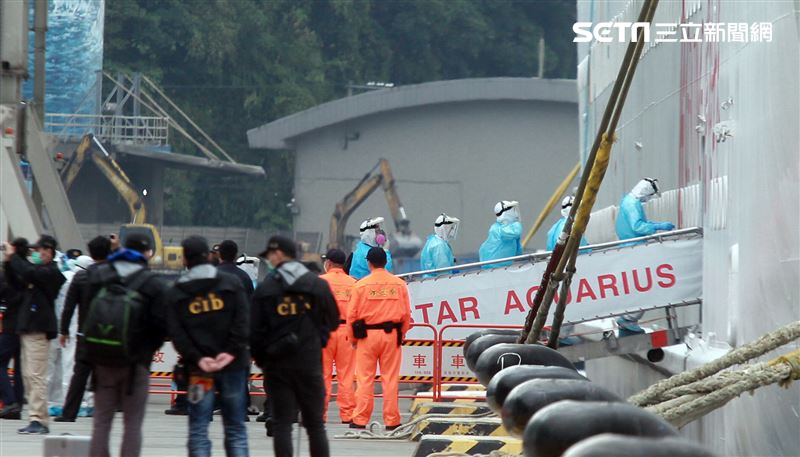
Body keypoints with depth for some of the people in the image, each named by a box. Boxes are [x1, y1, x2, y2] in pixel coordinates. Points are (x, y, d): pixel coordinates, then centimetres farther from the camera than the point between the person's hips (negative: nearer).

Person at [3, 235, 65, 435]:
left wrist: (13, 256, -10)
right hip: (28, 328, 10)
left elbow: (28, 272, -24)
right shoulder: (39, 271, 19)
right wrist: (9, 262, 10)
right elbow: (18, 281, 24)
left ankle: (38, 420, -14)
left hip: (39, 329, -10)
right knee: (28, 375, 10)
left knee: (35, 375, -12)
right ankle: (39, 420, 12)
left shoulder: (51, 272, -10)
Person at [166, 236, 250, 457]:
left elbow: (177, 333, -6)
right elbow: (243, 322, -6)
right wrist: (232, 352, -10)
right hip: (233, 365, 1)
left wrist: (197, 358, -11)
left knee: (198, 429, 2)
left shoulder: (175, 293, 3)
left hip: (198, 367, -1)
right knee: (236, 428, 8)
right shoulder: (232, 283, 3)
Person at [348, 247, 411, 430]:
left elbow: (352, 314, -2)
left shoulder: (361, 285, -3)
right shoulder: (399, 284, 3)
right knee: (390, 379, 4)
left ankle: (360, 420, 1)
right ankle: (391, 420, 5)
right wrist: (401, 335, 16)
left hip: (367, 334, -1)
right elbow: (406, 314, 5)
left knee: (365, 379, 2)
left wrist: (354, 337, 10)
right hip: (392, 334, 1)